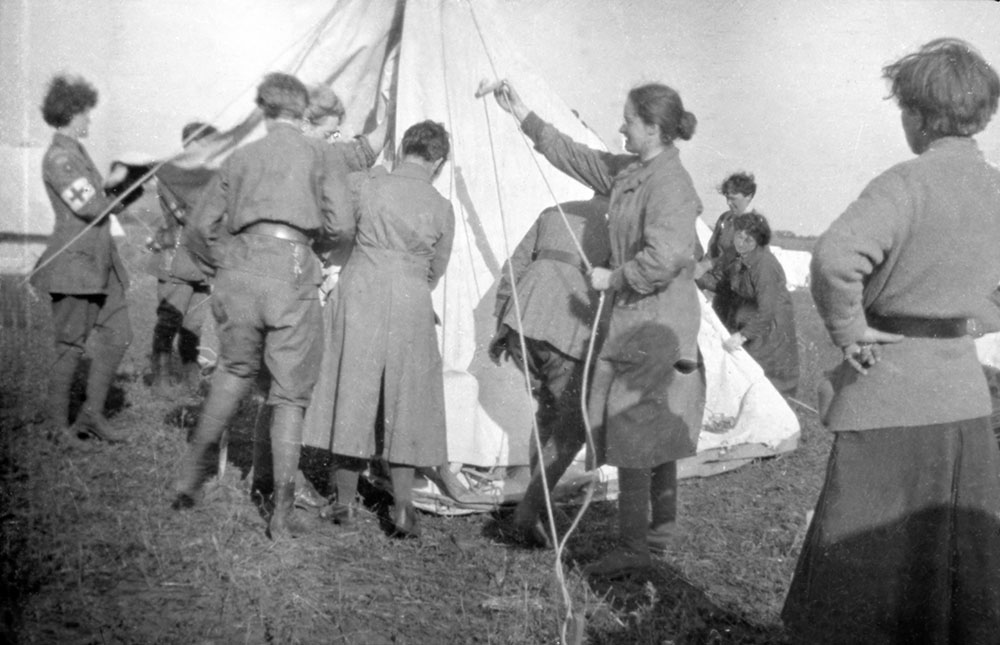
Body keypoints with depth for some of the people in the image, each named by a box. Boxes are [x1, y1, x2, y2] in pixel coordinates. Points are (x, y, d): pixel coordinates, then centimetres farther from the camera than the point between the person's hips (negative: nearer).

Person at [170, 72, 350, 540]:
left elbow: (198, 229, 15)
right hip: (291, 272, -3)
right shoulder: (317, 152, 7)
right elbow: (338, 220, -3)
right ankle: (282, 514, 5)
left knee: (234, 370, 24)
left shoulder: (240, 158, 16)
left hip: (241, 269, 3)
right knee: (290, 394, 4)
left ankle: (191, 476, 25)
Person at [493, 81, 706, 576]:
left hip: (654, 321, -10)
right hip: (639, 317, 10)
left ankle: (632, 548, 2)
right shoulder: (628, 172, 10)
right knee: (657, 423, 18)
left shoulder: (669, 183, -18)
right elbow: (574, 156, 20)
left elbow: (662, 260, -29)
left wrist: (612, 278, -15)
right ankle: (662, 527, 34)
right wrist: (522, 115, 22)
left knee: (631, 426, -6)